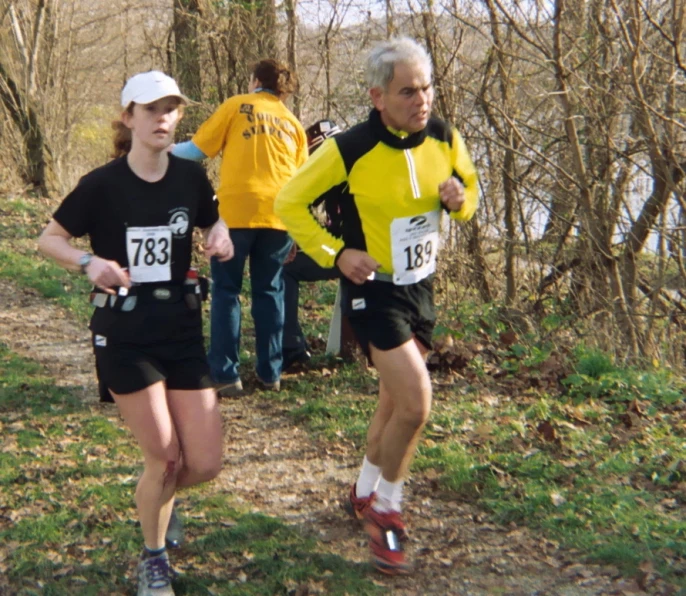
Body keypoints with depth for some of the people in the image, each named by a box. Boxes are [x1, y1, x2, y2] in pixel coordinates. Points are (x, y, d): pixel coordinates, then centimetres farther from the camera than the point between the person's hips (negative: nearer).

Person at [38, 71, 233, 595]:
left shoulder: (191, 177, -1)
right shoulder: (102, 184, -11)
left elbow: (212, 222, 17)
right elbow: (49, 239, -1)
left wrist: (221, 236, -7)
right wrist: (89, 262, -21)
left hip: (182, 331, 4)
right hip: (124, 335, -4)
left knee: (205, 464, -1)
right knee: (165, 459, -4)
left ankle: (158, 500, 35)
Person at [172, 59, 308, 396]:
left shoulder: (236, 106, 7)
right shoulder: (293, 123, 17)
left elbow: (198, 149, 6)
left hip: (236, 210, -3)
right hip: (278, 213, 3)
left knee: (226, 291, 4)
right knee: (269, 291, 12)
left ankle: (225, 375, -1)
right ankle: (270, 373, 14)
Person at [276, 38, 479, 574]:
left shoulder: (445, 139, -6)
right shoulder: (349, 150, -20)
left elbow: (469, 189, 11)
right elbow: (290, 202, -10)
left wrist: (460, 199, -12)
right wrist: (336, 253, -17)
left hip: (422, 287, 6)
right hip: (374, 290, -6)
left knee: (396, 404, 17)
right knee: (416, 404, -16)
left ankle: (365, 495, 40)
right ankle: (386, 510, 8)